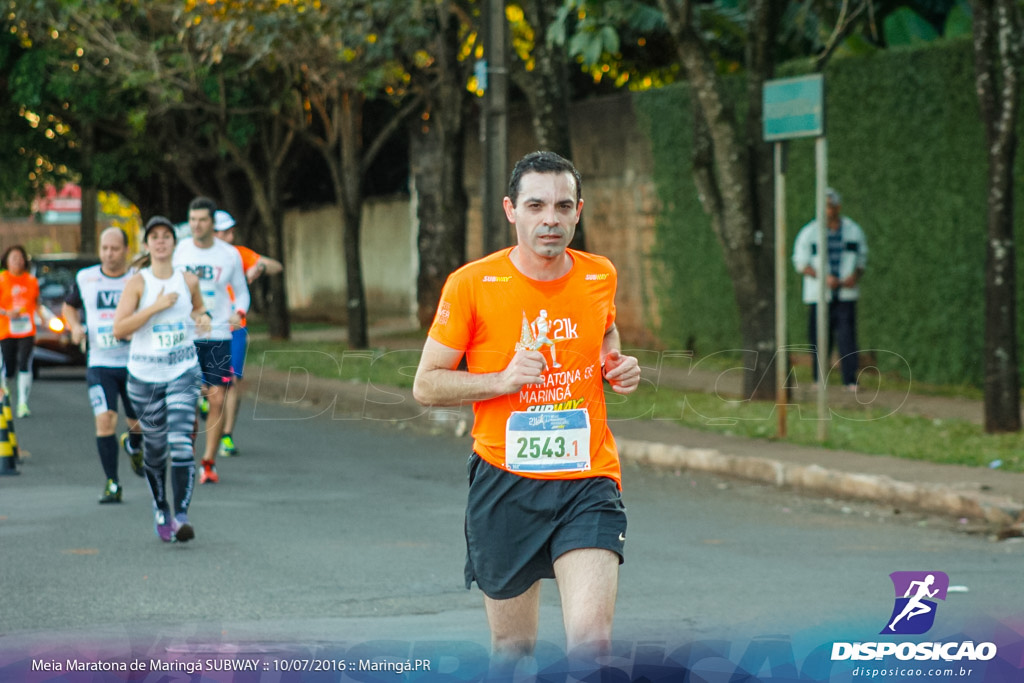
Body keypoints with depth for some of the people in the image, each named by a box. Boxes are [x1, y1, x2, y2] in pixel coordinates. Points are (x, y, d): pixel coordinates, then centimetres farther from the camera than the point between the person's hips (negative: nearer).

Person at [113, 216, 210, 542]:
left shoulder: (188, 281, 4)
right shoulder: (138, 282, -4)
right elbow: (119, 328, -13)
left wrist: (203, 317, 3)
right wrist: (156, 306, -19)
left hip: (183, 371, 1)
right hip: (145, 373, -1)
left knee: (181, 442, -15)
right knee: (155, 447, 8)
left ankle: (182, 516, -19)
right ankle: (160, 510, 30)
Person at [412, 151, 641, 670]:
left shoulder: (600, 276, 4)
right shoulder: (471, 285, -7)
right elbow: (426, 385, -2)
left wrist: (618, 364, 5)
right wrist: (503, 379, -17)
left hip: (588, 482, 1)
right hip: (505, 483, -1)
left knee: (590, 638, -19)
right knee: (512, 647, 11)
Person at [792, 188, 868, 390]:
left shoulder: (854, 230, 9)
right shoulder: (809, 232, 2)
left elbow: (862, 259, 16)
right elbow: (800, 263, 1)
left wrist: (855, 276, -6)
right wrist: (823, 277, -13)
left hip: (846, 295, 1)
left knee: (847, 336, -8)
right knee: (819, 338, 0)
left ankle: (850, 381, -9)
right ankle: (819, 379, 10)